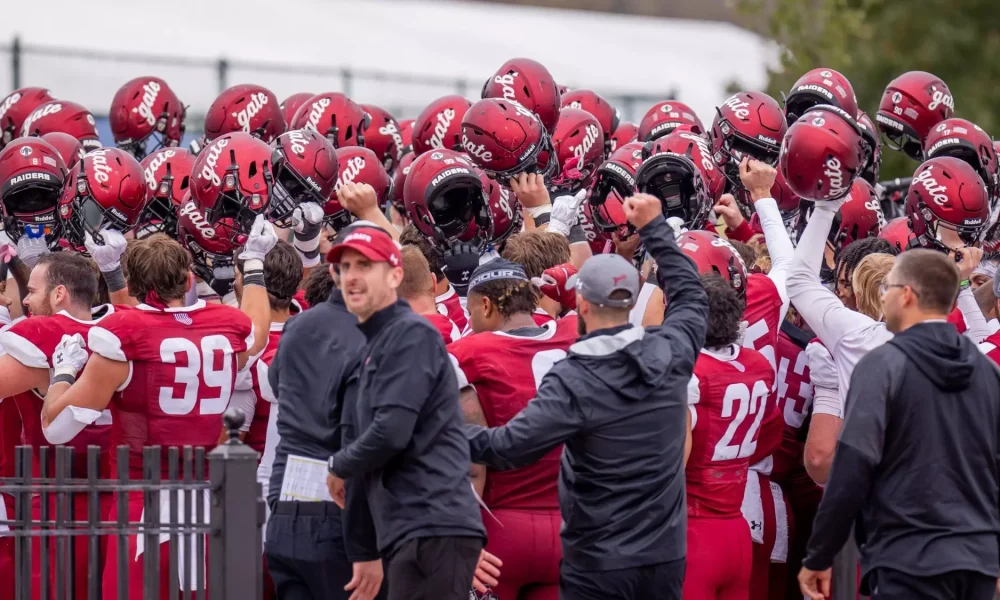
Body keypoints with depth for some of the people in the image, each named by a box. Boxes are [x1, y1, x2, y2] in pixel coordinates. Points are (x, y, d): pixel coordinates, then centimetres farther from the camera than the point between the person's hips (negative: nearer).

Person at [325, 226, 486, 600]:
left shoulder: (411, 335, -8)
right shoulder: (378, 342, 22)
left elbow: (391, 431, -17)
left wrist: (339, 467, -1)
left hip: (433, 529, -10)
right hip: (411, 529, 10)